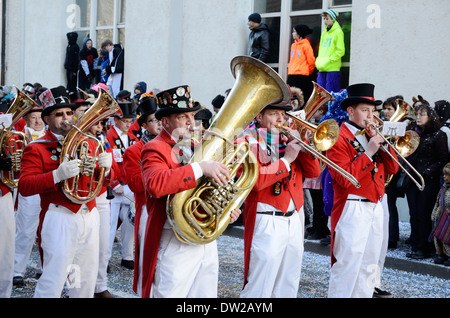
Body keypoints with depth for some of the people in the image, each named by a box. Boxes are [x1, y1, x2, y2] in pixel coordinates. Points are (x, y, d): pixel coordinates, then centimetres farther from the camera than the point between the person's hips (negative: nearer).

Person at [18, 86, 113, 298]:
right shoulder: (36, 149, -1)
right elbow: (24, 186, -14)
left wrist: (105, 167, -6)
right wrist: (57, 175, -27)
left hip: (89, 215, 6)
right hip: (60, 219, -6)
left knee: (86, 281, 11)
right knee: (52, 283, -7)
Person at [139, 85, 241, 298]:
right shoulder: (154, 150, -10)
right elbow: (155, 184, -32)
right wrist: (200, 168, -35)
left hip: (207, 239, 7)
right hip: (175, 245, -7)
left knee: (206, 293, 12)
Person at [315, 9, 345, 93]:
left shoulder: (338, 32, -3)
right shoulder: (324, 33, 19)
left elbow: (340, 51, -10)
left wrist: (328, 61, -15)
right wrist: (318, 61, 5)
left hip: (332, 68, -7)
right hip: (322, 69, 7)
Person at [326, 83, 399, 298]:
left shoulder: (371, 135, 16)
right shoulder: (340, 138, -8)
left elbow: (392, 168, 10)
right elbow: (345, 178, -20)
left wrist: (382, 143, -3)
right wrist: (368, 153, -20)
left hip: (375, 207, 8)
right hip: (352, 209, -8)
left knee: (369, 266, 13)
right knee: (347, 265, -7)